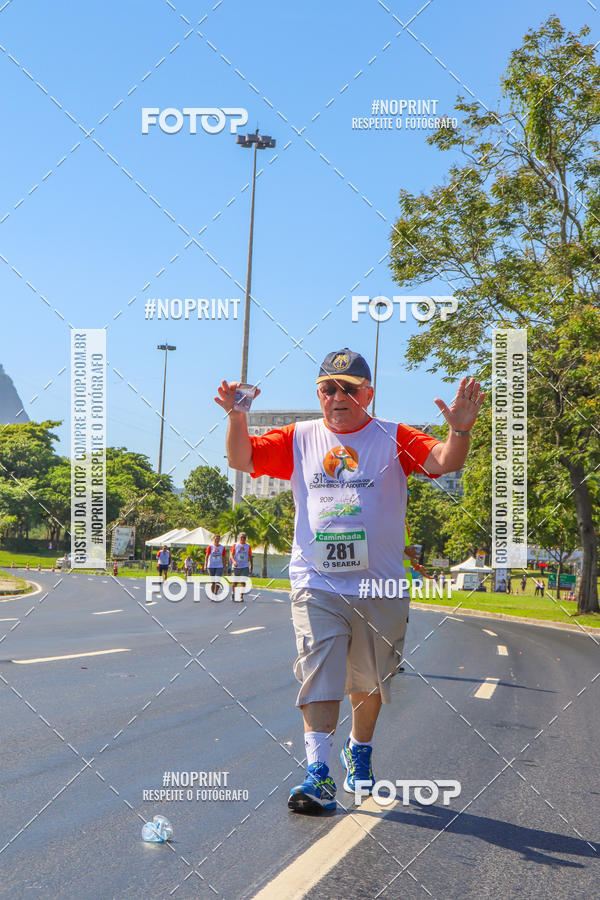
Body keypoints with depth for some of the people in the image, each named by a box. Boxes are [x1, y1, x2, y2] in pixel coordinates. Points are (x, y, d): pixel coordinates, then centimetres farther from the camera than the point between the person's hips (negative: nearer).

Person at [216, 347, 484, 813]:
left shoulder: (394, 438, 1)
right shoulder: (299, 439, 7)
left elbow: (445, 462, -13)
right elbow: (242, 459, 2)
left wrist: (460, 429, -34)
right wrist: (237, 416, -16)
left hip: (379, 588, 0)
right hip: (316, 585, 0)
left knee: (370, 682, 13)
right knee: (318, 677, -12)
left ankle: (359, 753, 37)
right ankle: (318, 775, -14)